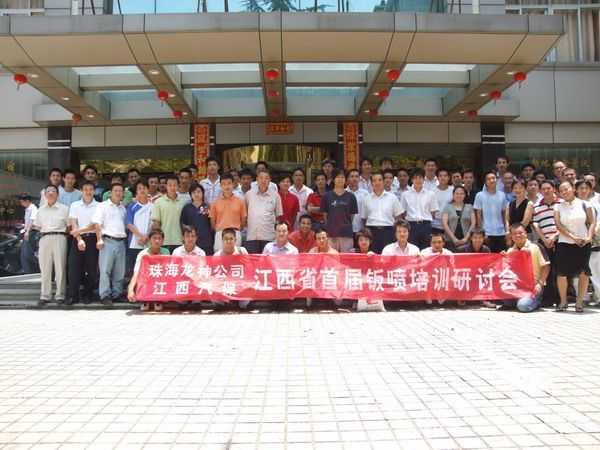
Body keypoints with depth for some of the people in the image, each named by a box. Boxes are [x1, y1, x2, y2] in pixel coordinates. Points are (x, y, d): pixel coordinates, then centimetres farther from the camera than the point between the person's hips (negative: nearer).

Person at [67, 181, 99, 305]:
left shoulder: (98, 206, 3)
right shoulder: (75, 205, 9)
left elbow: (95, 225, -5)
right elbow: (73, 225, 1)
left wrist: (80, 230, -17)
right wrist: (79, 239, -12)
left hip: (92, 239, -1)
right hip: (78, 239, 1)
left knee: (91, 268, 2)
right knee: (74, 268, -3)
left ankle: (88, 295, 12)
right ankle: (72, 296, 2)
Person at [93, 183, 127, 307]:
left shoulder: (124, 208, 18)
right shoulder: (103, 206, 4)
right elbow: (97, 224, -3)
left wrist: (126, 238, 8)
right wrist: (99, 239, -11)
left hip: (121, 241, 5)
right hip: (108, 240, -5)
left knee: (120, 271, 6)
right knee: (105, 269, -8)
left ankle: (117, 294, 14)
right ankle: (105, 296, -6)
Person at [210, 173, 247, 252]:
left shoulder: (240, 201, 4)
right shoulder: (215, 203, 5)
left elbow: (244, 219, 8)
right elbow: (212, 220, 9)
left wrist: (237, 230, 7)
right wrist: (217, 231, 6)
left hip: (235, 234, 0)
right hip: (220, 234, 0)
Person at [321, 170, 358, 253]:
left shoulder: (350, 196, 4)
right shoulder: (327, 196, 3)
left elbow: (352, 215, 9)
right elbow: (325, 214, 7)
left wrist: (346, 225, 7)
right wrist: (330, 225, 6)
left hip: (346, 233, 0)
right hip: (331, 233, 0)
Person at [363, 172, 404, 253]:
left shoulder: (392, 197, 6)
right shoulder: (367, 199, 9)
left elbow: (398, 216, 8)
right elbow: (364, 218, 14)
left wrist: (396, 230, 1)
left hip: (387, 231, -1)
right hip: (372, 231, 1)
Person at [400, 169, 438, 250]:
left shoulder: (430, 194, 5)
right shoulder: (406, 194, 5)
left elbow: (433, 211, 8)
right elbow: (402, 212, 9)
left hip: (426, 225, 0)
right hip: (411, 225, 0)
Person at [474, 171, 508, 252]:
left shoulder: (502, 195, 8)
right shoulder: (480, 195, -1)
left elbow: (504, 214, 12)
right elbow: (478, 215, 0)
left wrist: (507, 231, 8)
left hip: (501, 233, 3)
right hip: (487, 233, -3)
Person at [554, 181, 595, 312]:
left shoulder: (584, 204, 3)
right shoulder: (558, 207, 5)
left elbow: (592, 222, 3)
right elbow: (558, 225, -3)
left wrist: (589, 237, -12)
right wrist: (573, 237, -13)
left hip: (583, 244, 0)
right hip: (564, 243, 0)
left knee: (583, 273, -1)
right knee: (561, 273, -4)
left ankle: (579, 302, 9)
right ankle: (563, 301, 10)